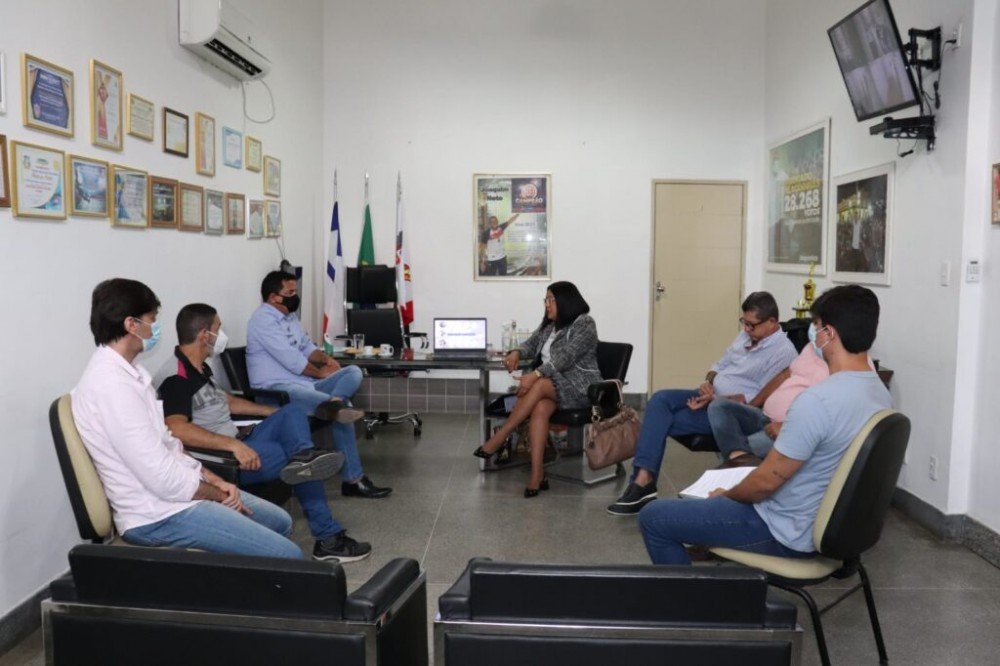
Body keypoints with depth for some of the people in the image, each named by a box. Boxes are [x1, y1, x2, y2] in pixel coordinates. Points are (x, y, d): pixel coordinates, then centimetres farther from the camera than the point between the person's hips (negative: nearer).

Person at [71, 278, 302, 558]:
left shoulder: (126, 371, 8)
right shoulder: (111, 384, -24)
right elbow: (165, 481, -25)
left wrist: (214, 480, 4)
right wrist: (219, 494, -8)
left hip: (177, 489, 10)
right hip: (159, 516, -10)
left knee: (280, 522, 18)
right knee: (287, 556, -14)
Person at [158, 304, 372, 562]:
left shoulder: (198, 369, 14)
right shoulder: (178, 379, -18)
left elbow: (226, 401, 28)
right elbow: (177, 429, -34)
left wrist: (275, 412, 25)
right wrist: (234, 444, -38)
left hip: (239, 444, 10)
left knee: (292, 412, 4)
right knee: (305, 467, -11)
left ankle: (303, 455, -27)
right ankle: (327, 538, -5)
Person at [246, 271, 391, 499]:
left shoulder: (289, 316, 17)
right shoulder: (263, 319, -12)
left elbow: (306, 346, 23)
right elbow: (290, 359, -18)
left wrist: (324, 358, 1)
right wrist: (320, 372, -6)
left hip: (304, 384, 9)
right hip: (277, 390, -9)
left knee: (353, 372, -10)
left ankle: (333, 403, -35)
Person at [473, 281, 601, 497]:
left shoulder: (584, 325, -9)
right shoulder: (549, 324, 16)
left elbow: (565, 358, -21)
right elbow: (531, 344, 11)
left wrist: (535, 375, -33)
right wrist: (517, 353, -14)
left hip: (580, 387, -6)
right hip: (553, 384, 6)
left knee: (540, 385, -34)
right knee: (540, 408, -29)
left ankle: (497, 440, -27)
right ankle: (537, 476, -35)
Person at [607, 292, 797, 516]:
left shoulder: (783, 351, -12)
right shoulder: (747, 334, 13)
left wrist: (715, 400, -20)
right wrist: (708, 382, -2)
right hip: (710, 395, 8)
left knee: (664, 421, -21)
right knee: (660, 399, -18)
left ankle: (644, 482, -14)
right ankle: (643, 479, -26)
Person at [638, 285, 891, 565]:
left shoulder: (818, 400, -30)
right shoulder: (881, 394, -1)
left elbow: (767, 481, -23)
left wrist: (726, 495, -5)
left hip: (789, 533, -9)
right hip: (829, 525, 9)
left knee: (653, 517, -4)